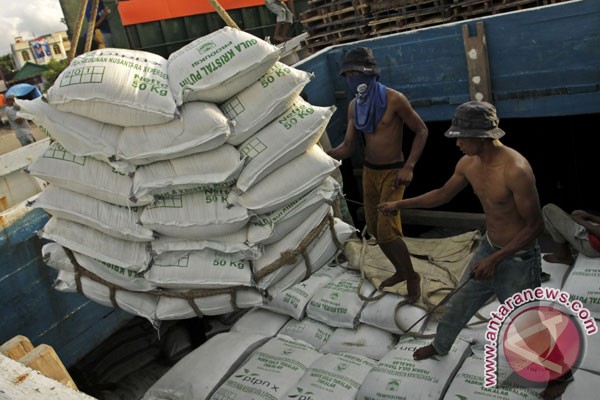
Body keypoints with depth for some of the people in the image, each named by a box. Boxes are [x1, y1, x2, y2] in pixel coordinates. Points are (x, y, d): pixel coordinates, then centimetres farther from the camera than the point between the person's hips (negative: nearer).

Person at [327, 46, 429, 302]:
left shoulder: (394, 99, -17)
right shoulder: (354, 106, 1)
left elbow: (421, 131, -10)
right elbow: (348, 147, 0)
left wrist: (409, 167, -19)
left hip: (392, 172, -6)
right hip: (369, 171, 7)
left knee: (387, 230, -14)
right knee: (374, 228, 13)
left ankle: (412, 277, 11)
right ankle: (400, 271, 36)